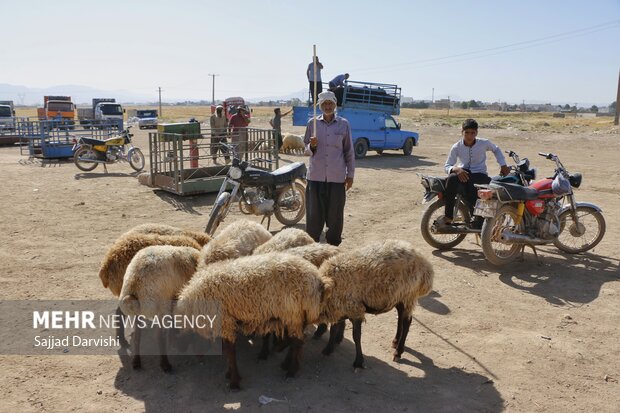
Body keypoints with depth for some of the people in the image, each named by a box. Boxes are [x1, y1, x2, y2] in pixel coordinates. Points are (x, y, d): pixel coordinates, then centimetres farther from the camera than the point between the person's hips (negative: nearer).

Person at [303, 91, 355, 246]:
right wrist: (312, 146, -13)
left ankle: (333, 245, 18)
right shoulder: (312, 123, 5)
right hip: (316, 176, 1)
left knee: (335, 215, 5)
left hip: (337, 177, 0)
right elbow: (306, 150, 10)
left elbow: (349, 151, 7)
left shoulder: (343, 124, 3)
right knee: (314, 214, 2)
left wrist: (350, 175, 4)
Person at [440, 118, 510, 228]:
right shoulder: (456, 147, -2)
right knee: (452, 178, -38)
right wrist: (456, 168, -25)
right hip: (464, 173, 1)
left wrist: (503, 165, 8)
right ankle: (448, 216, -31)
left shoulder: (484, 143, -2)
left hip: (479, 174, -1)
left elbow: (496, 149, 19)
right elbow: (447, 166, -2)